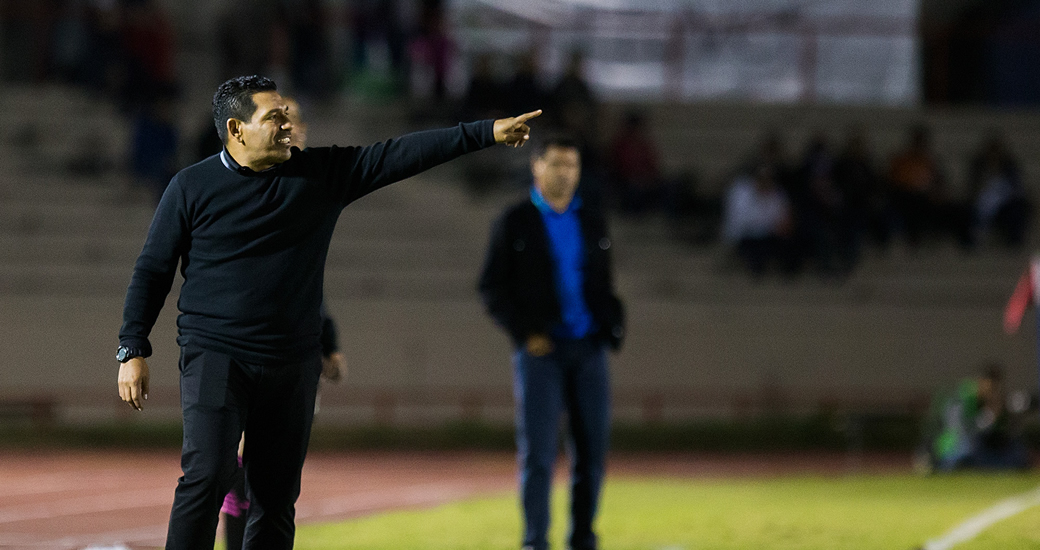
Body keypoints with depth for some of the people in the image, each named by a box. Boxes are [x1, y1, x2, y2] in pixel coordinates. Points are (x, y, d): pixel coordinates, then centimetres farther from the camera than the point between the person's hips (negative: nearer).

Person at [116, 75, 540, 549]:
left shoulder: (321, 173, 6)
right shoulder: (192, 187, -1)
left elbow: (399, 156, 3)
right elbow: (152, 270, 3)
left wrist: (486, 134, -1)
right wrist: (133, 350, -3)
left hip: (292, 365, 4)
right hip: (215, 357, -4)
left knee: (277, 496, 6)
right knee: (207, 477, -18)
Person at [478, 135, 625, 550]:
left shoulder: (592, 224, 14)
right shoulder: (515, 223, 2)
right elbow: (492, 289, 0)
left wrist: (612, 328, 3)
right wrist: (525, 333, -10)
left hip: (588, 348, 4)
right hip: (539, 350, -4)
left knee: (592, 450, 3)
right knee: (538, 451, -7)